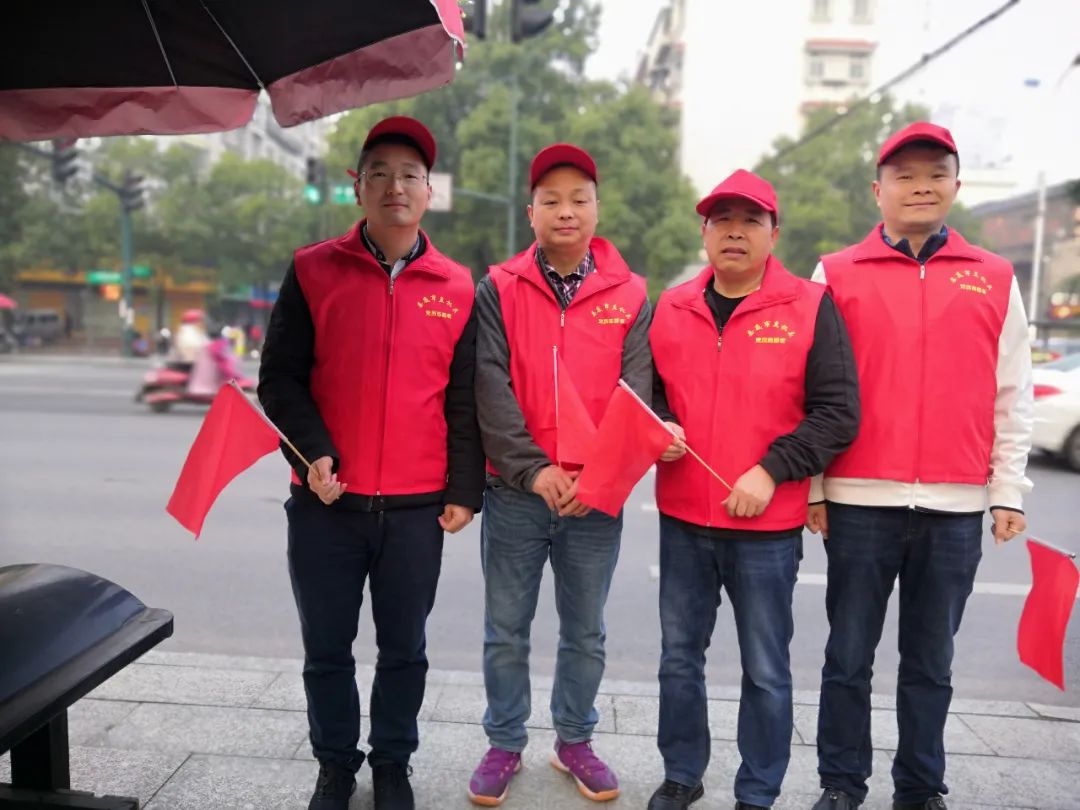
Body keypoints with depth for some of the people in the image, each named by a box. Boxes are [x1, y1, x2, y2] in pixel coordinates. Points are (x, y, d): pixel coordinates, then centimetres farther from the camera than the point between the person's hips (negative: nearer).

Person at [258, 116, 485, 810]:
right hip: (327, 501, 0)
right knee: (327, 648, 13)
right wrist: (313, 451, -13)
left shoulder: (459, 288, 3)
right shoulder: (313, 271, 1)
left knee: (404, 649, 13)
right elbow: (280, 377, 1)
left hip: (418, 508, 0)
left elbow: (466, 400, 4)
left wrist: (464, 490, 1)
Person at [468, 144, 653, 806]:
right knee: (506, 632, 11)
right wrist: (533, 468, -17)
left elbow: (635, 396, -4)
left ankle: (576, 740, 35)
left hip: (597, 497, 1)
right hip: (515, 493, 0)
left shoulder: (631, 296, 3)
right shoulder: (499, 289, 2)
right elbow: (490, 388, -7)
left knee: (586, 633, 15)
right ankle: (506, 745, 31)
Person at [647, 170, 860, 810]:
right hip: (682, 519, 4)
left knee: (767, 671, 10)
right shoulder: (673, 308, 5)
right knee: (680, 658, 16)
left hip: (770, 526, -3)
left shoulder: (810, 308, -5)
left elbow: (838, 413, -8)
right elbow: (648, 393, 14)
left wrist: (771, 470, -17)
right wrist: (659, 430, -7)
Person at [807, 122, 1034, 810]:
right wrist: (812, 486, -3)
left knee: (932, 662, 12)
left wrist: (1009, 491, 3)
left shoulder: (995, 279, 8)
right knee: (850, 657, 8)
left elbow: (1013, 397, 9)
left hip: (956, 505, 2)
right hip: (860, 500, -1)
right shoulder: (837, 276, 3)